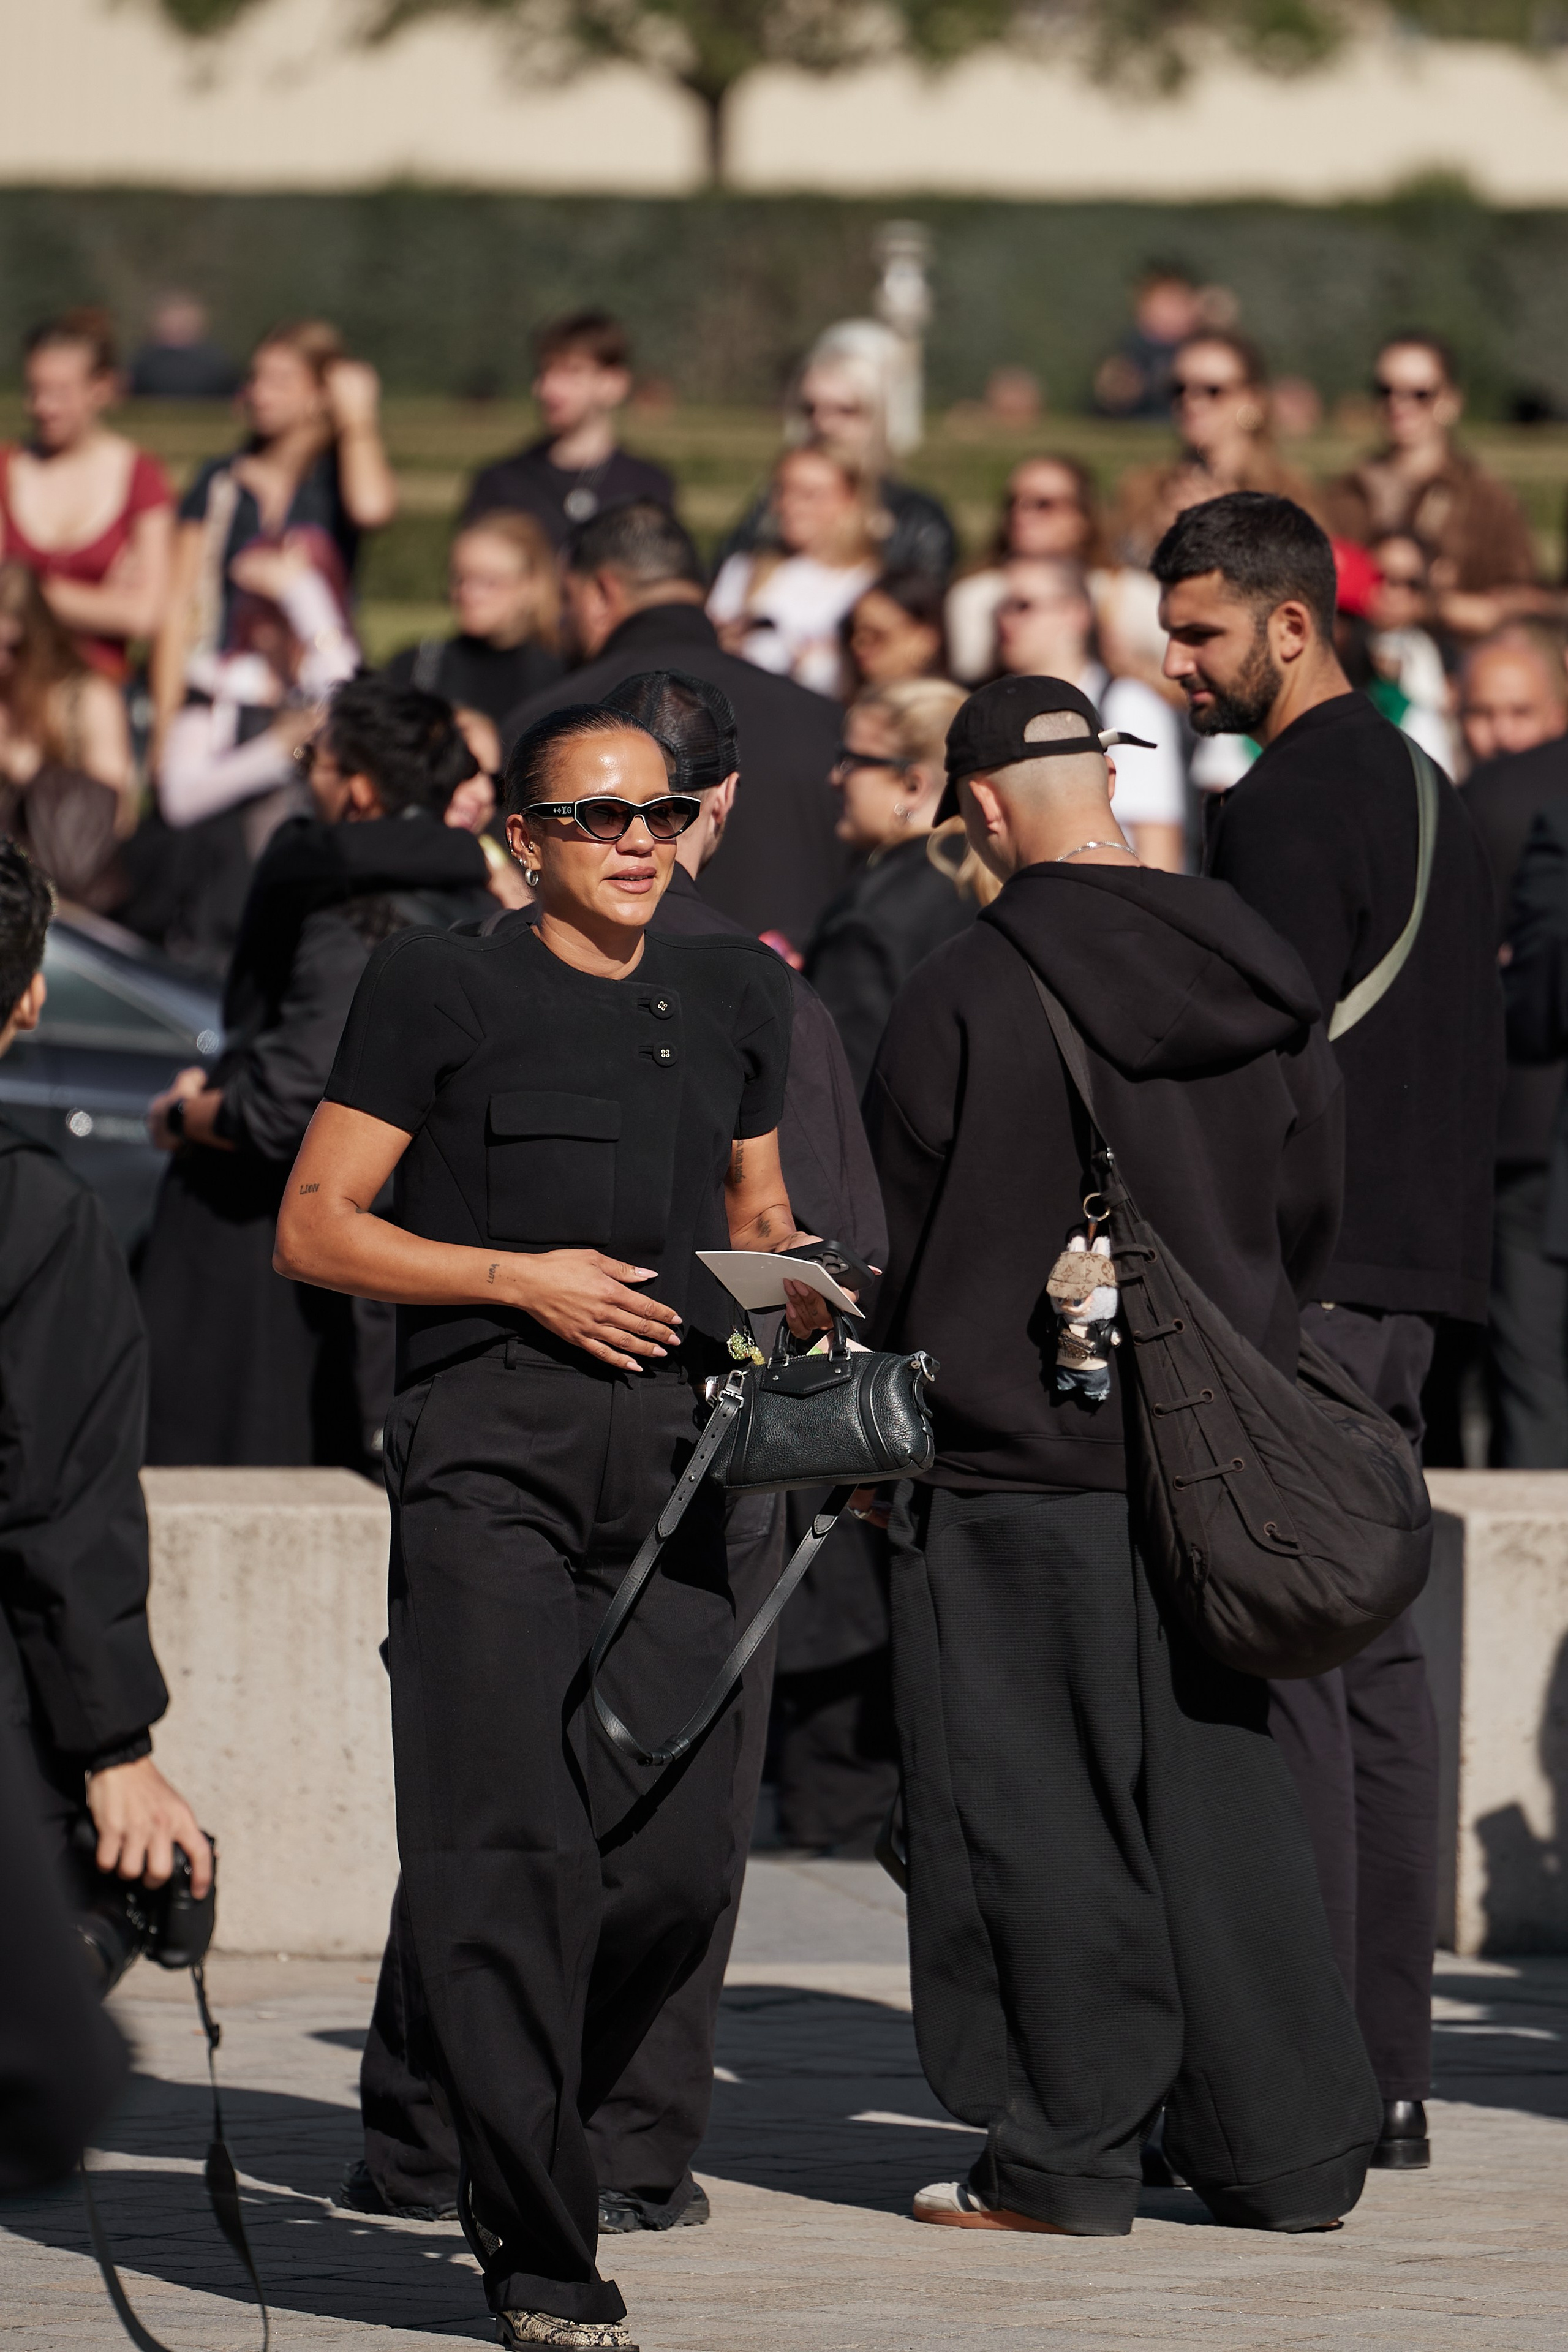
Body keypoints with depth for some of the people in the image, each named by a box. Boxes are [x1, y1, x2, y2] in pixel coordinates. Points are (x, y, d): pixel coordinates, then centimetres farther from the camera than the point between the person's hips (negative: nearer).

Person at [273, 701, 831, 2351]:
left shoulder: (730, 996, 20)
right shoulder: (440, 991, 4)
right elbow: (315, 1226, 2)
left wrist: (785, 1272, 9)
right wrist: (524, 1277, -8)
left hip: (676, 1445, 5)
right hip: (492, 1441, -5)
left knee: (679, 1857, -3)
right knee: (515, 1844, -10)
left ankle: (514, 2133, 22)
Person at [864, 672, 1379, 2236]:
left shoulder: (966, 994, -13)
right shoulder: (1251, 971, 3)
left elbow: (905, 1240, -7)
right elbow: (1310, 1206, 11)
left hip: (1015, 1451, -5)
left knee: (1040, 1813, 2)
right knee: (1217, 1796, 11)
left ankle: (1069, 2154, 5)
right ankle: (1287, 2150, 13)